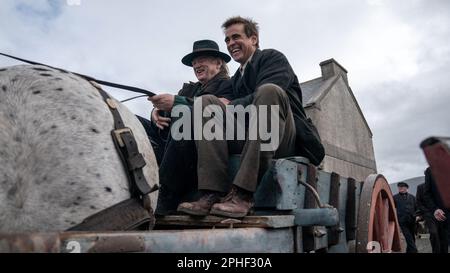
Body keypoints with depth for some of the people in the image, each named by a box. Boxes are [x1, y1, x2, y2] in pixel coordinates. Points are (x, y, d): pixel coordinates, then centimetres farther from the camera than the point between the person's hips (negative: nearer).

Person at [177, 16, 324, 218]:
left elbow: (265, 95, -11)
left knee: (269, 91, -31)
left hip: (284, 139, -4)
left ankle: (243, 193, -37)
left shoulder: (273, 58, 10)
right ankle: (212, 192, -27)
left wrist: (230, 106, -6)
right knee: (207, 101, -10)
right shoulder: (236, 79, 27)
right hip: (246, 139, 5)